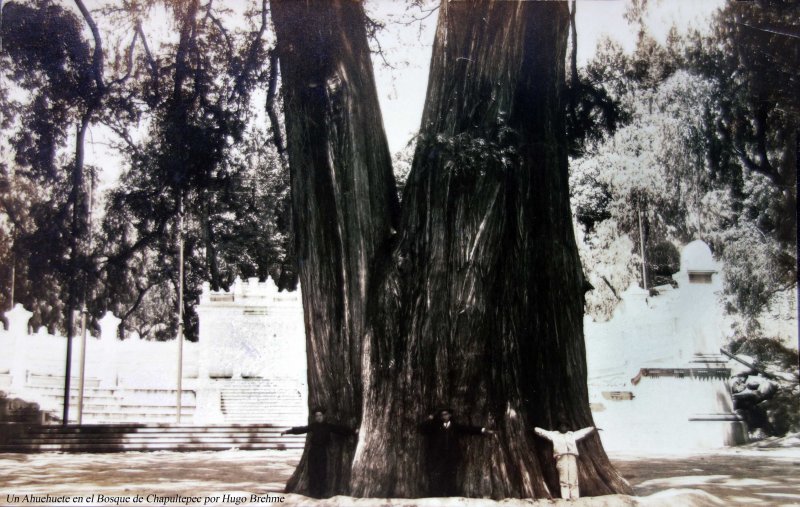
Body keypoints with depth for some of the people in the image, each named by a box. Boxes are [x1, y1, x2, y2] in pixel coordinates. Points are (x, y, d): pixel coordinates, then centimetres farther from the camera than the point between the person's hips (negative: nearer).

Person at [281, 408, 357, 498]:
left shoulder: (328, 426, 3)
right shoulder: (312, 426, 5)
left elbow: (340, 429, -1)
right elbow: (301, 429, 5)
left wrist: (353, 431, -7)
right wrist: (287, 431, 2)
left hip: (323, 451, -1)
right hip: (313, 451, 1)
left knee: (322, 472, -3)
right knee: (313, 471, 1)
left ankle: (322, 493, 3)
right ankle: (314, 493, 7)